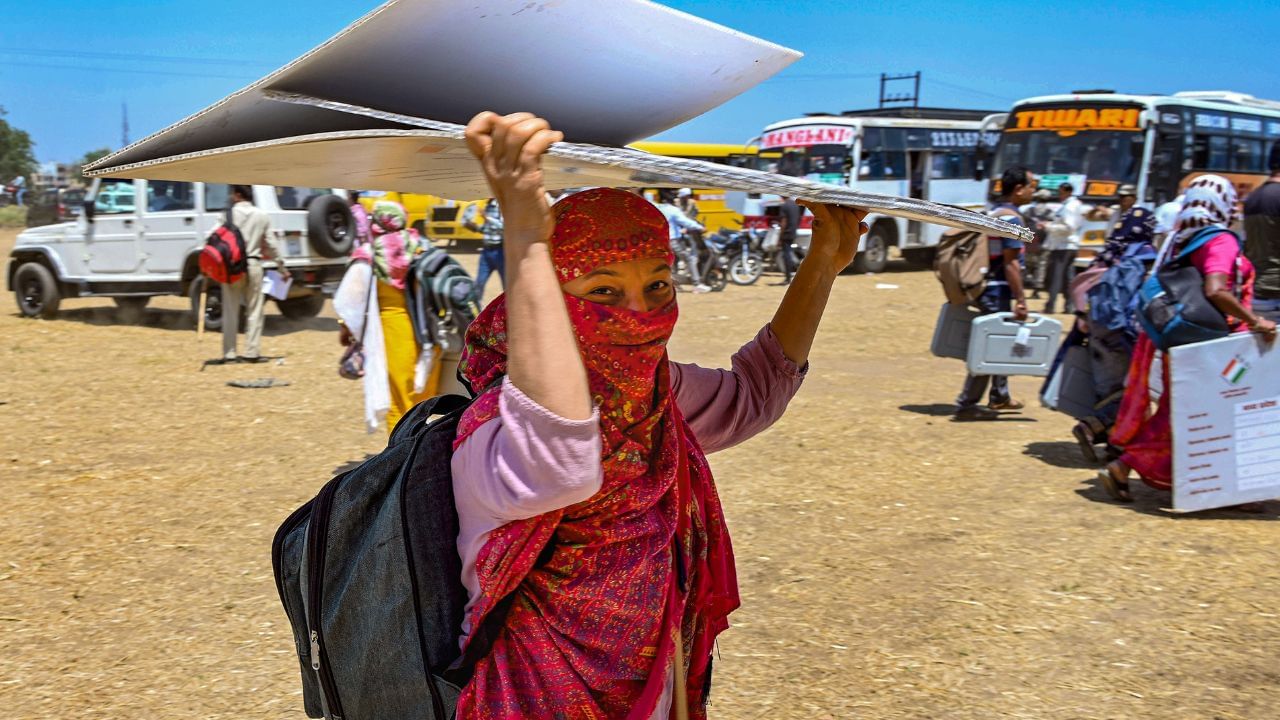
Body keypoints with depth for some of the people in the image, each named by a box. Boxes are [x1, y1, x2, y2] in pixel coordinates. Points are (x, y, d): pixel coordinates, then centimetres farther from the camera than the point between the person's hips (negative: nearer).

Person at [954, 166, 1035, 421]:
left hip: (986, 286, 10)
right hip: (998, 290, -10)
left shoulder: (993, 213, 14)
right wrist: (1021, 300, -21)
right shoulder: (1012, 218, -15)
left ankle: (1000, 396, 32)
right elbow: (1010, 263, -21)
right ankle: (967, 404, -4)